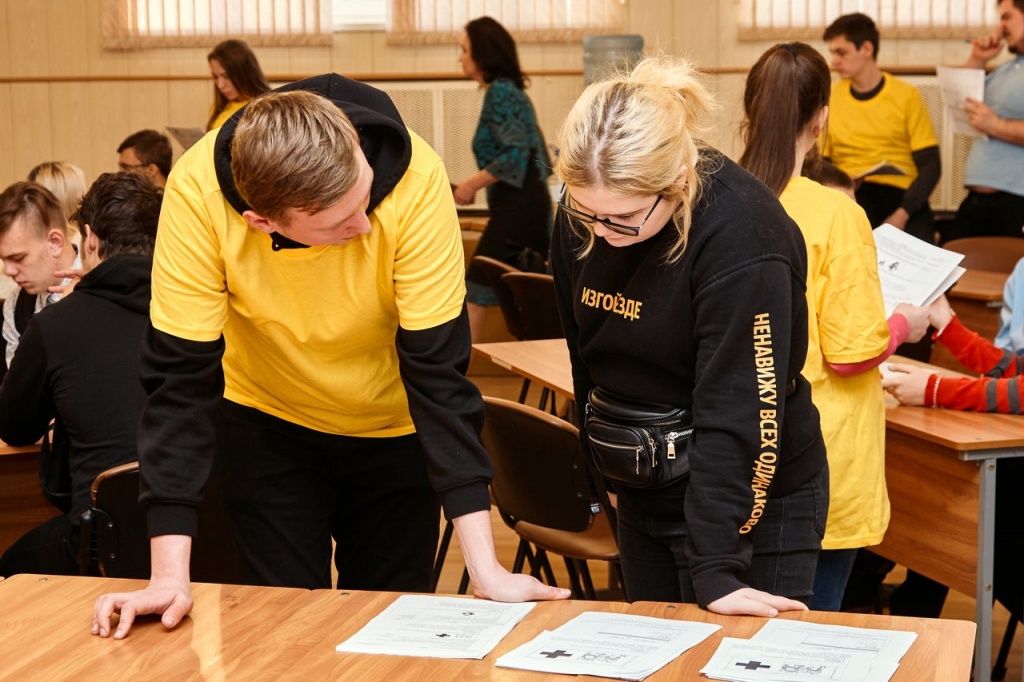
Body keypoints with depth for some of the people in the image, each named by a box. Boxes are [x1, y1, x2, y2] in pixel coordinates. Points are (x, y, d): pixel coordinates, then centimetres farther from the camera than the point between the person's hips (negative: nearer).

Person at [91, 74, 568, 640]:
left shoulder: (413, 178, -31)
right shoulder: (199, 190, -30)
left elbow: (438, 369, -28)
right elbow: (182, 377, -27)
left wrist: (485, 567, -31)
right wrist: (170, 574, -32)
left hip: (393, 429, 0)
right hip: (268, 425, 0)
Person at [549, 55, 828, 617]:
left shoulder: (744, 243, -28)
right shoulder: (582, 213, -8)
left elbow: (738, 416, -28)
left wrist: (715, 569, -28)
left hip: (754, 506, -6)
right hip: (643, 495, 7)